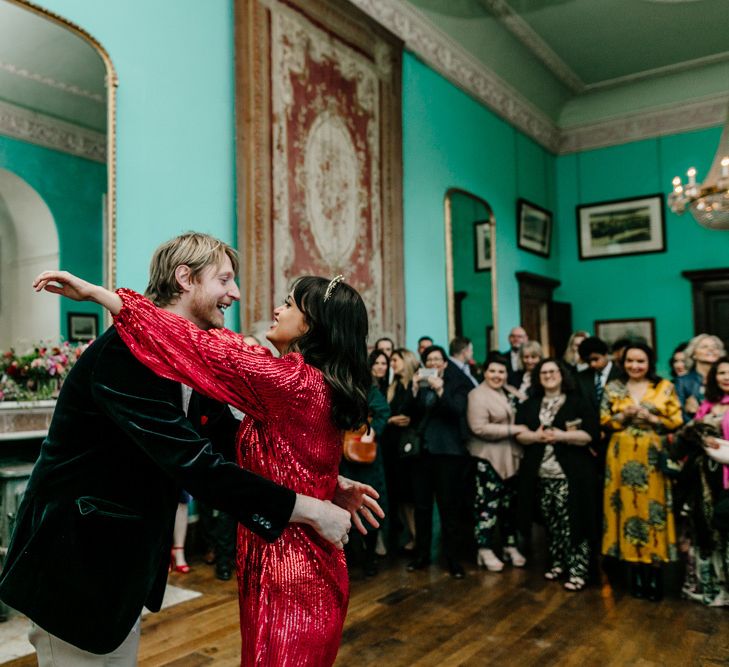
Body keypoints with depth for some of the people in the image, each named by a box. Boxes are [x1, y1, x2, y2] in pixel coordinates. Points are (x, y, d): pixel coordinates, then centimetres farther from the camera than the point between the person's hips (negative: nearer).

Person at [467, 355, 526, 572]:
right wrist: (513, 430, -19)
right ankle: (485, 550, 6)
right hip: (488, 458, -8)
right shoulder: (478, 395, -12)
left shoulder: (505, 394, 15)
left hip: (509, 457, 8)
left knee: (509, 504, 14)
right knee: (488, 504, -4)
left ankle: (510, 546, 25)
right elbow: (479, 428, -22)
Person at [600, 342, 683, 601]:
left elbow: (677, 421, 2)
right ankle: (636, 572, 13)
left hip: (654, 459, -1)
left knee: (654, 511, -2)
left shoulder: (665, 387, 4)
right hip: (623, 458, 1)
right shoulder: (613, 388, 7)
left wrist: (651, 418, -13)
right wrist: (623, 416, -12)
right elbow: (604, 421, 5)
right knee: (628, 509, 3)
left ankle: (655, 574, 9)